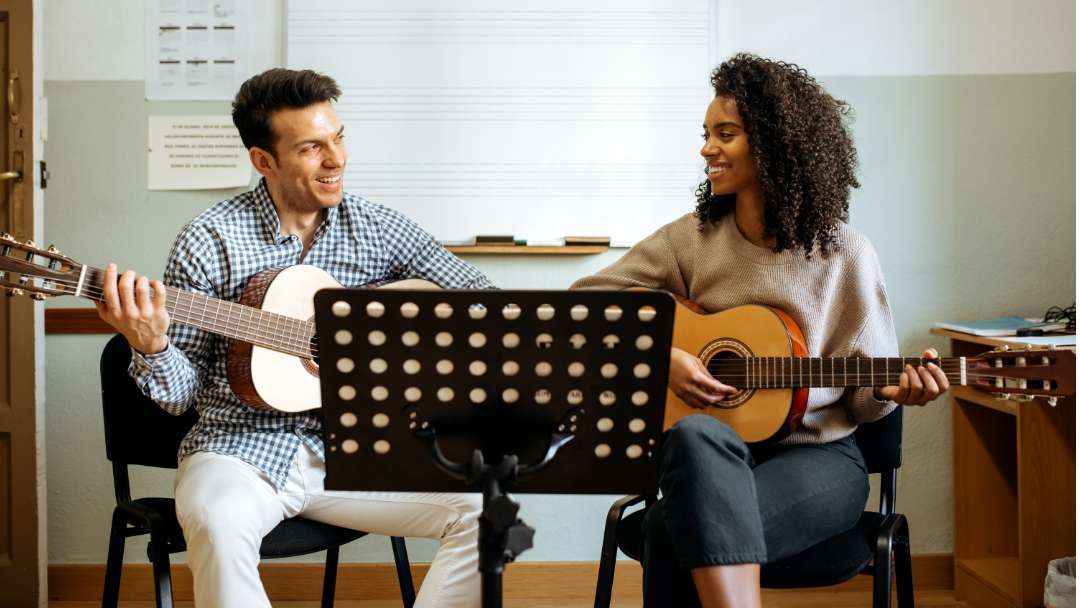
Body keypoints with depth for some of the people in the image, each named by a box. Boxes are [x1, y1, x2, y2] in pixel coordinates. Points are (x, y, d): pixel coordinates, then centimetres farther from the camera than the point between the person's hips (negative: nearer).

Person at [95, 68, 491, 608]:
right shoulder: (210, 240, -4)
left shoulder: (379, 228, 3)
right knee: (218, 522, -37)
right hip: (244, 446, -2)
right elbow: (184, 392, -1)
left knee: (481, 506, -20)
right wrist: (150, 348, -22)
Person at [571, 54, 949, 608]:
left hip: (817, 455, -2)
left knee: (672, 530, -32)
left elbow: (862, 386, 5)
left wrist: (893, 390, -18)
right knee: (696, 436, -37)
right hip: (711, 456, 3)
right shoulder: (690, 239, 5)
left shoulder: (844, 253, 1)